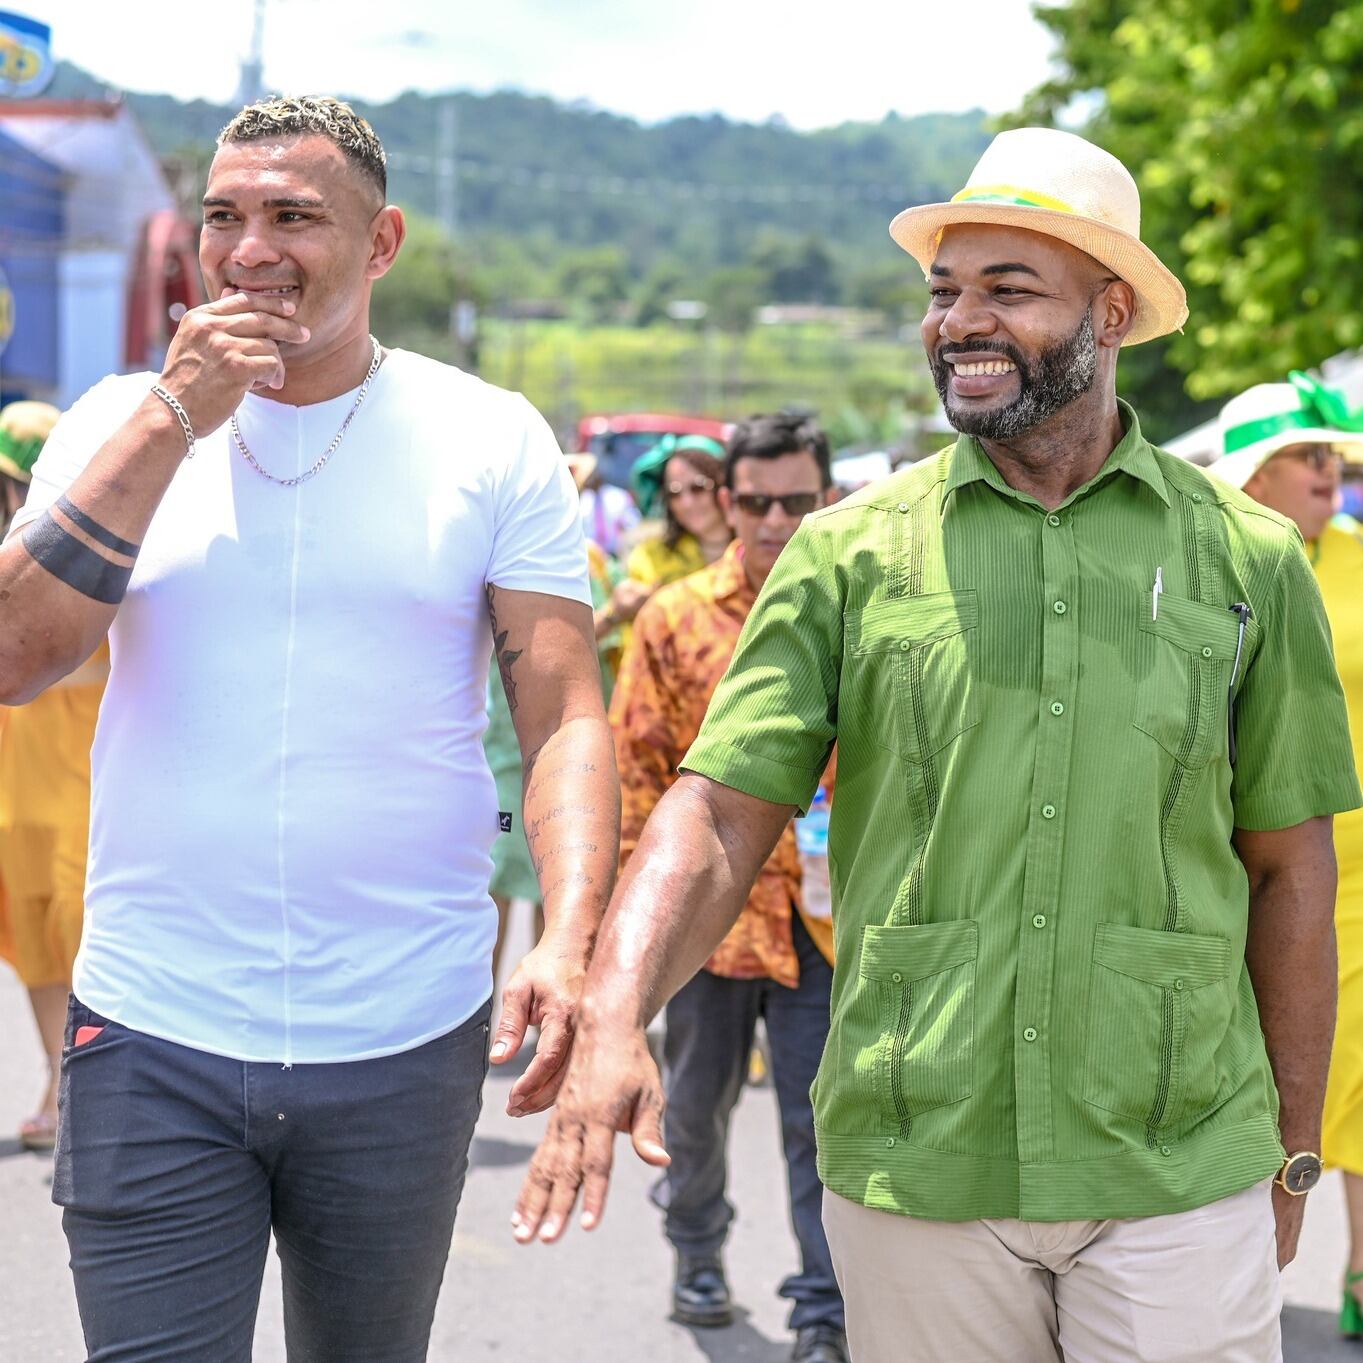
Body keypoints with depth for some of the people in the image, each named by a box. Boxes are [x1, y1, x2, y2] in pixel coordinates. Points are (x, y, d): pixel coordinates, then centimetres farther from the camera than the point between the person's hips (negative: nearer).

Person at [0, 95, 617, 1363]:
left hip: (408, 1039, 0)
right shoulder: (119, 423, 4)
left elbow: (564, 713, -4)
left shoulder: (492, 441, 0)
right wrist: (172, 421, -12)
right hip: (154, 1039, 0)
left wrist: (567, 942, -20)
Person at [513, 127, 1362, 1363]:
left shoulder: (1248, 558, 3)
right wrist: (614, 1017, -21)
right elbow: (722, 812, -4)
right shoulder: (851, 554, 2)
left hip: (1182, 1180, 0)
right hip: (914, 1170, 0)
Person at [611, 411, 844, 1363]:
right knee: (699, 1100, 17)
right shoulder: (676, 618, 0)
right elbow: (636, 763, 2)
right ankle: (698, 1248, 41)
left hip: (830, 912, -1)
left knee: (822, 1117, 0)